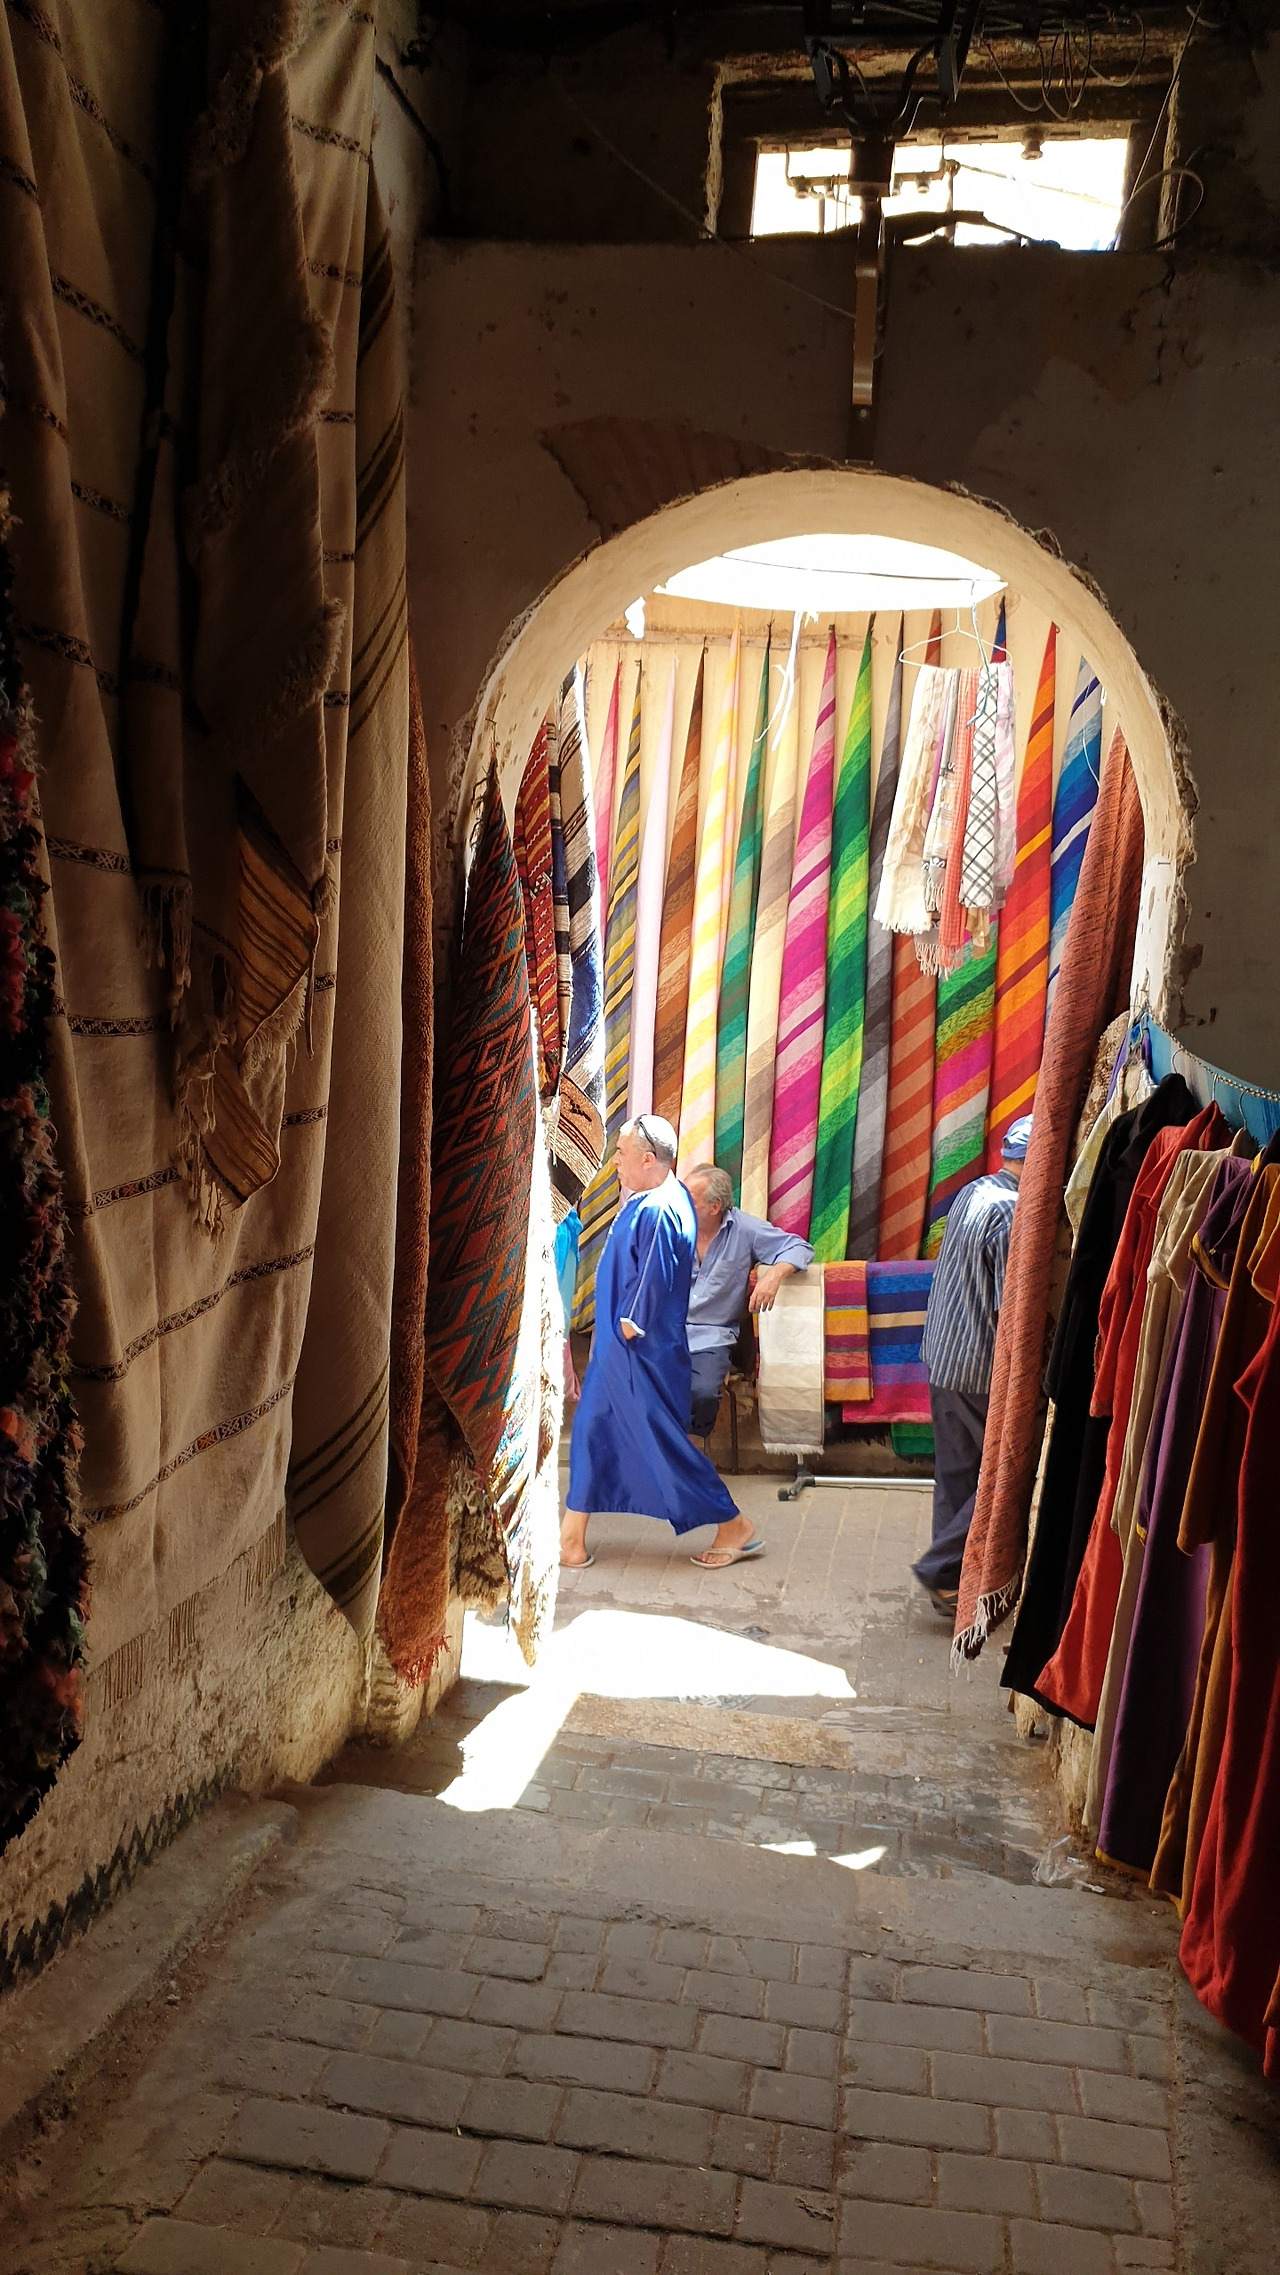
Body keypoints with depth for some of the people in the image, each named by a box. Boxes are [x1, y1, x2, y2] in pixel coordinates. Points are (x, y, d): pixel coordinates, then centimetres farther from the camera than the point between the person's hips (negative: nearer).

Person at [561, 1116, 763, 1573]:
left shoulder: (658, 1212, -25)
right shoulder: (665, 1197, 8)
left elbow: (653, 1282, -25)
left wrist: (630, 1326, -13)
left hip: (640, 1353, -11)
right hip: (617, 1347, 11)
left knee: (663, 1441, 0)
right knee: (592, 1432, 14)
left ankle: (735, 1527, 13)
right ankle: (571, 1539, 22)